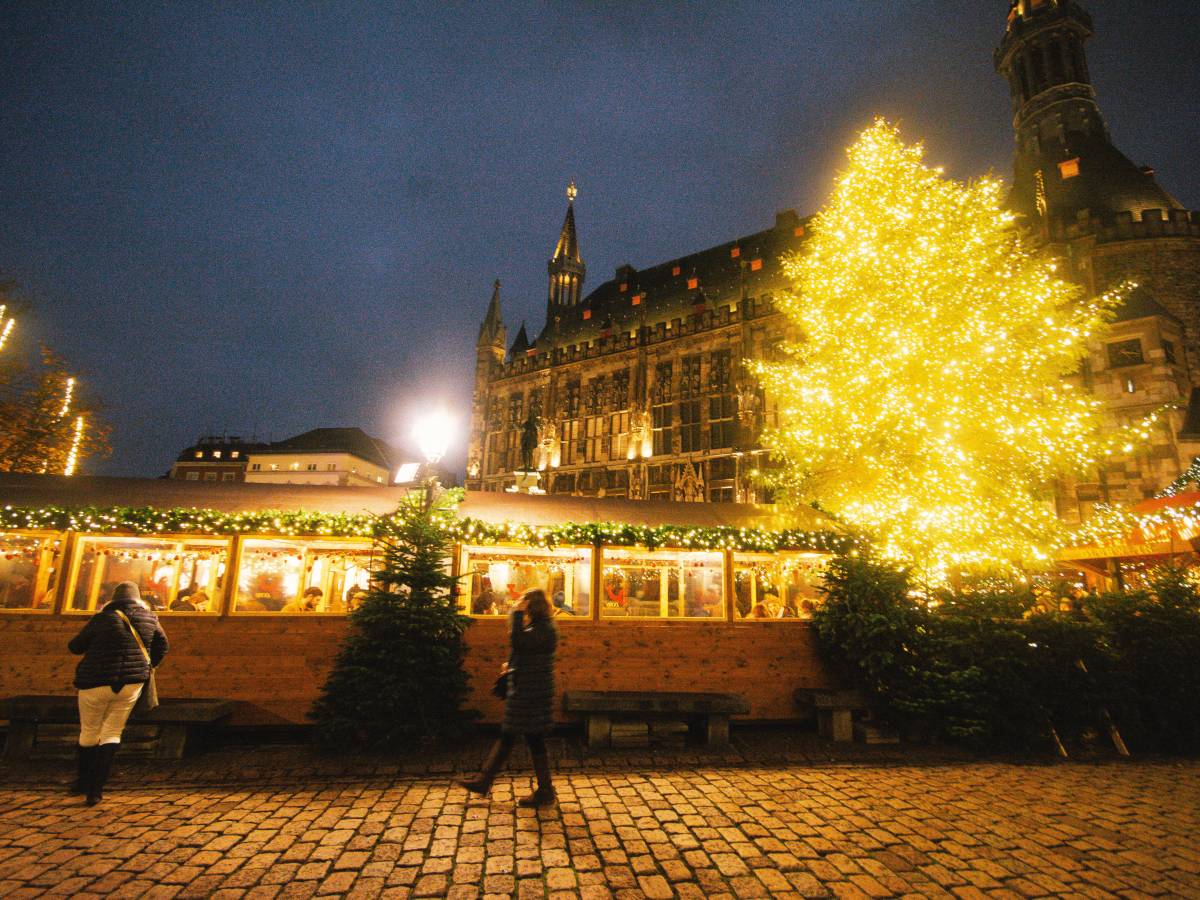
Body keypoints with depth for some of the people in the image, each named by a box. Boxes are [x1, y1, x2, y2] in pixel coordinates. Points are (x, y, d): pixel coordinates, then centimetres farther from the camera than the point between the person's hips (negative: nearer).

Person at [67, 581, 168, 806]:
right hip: (131, 683, 2)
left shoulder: (102, 619, -6)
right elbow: (162, 645, 13)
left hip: (97, 682, -2)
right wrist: (148, 666, 26)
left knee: (89, 732, 16)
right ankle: (96, 789, 3)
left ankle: (84, 782, 32)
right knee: (112, 733, 9)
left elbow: (74, 647, 5)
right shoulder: (149, 618, 2)